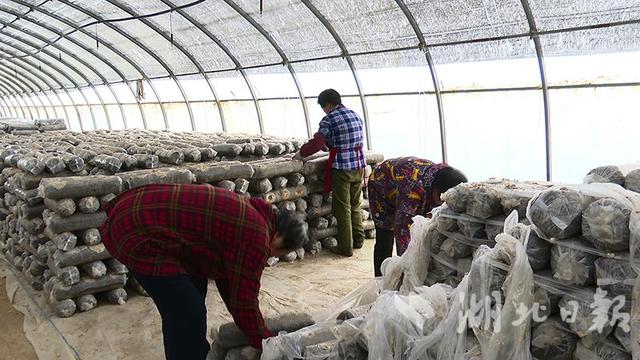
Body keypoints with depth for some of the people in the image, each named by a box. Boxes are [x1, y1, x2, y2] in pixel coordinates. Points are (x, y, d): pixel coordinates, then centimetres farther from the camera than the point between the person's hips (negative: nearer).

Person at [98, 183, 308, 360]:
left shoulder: (247, 212, 14)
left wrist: (248, 326, 29)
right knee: (188, 313, -5)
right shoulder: (256, 239, -15)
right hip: (136, 234, -11)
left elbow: (227, 279, 23)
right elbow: (244, 299, -7)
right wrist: (266, 343, 9)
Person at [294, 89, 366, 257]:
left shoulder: (329, 119, -10)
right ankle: (358, 239, 29)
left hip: (341, 168, -7)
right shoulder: (355, 115, 11)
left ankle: (345, 247, 9)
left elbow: (316, 143, -15)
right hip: (359, 165, 7)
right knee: (356, 205, 19)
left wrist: (301, 153, 0)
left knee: (343, 208, 2)